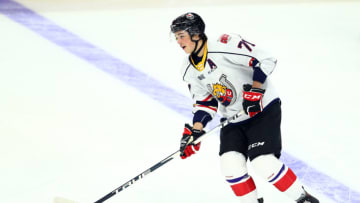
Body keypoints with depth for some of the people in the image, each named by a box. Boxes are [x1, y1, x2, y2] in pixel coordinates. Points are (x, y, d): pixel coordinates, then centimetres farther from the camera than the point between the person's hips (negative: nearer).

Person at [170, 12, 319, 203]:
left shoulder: (225, 46, -22)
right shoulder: (190, 71, 3)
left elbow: (265, 60, -21)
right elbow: (204, 101, 10)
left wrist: (255, 91, -25)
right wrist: (194, 131, -2)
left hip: (263, 108, -7)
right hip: (232, 119, 7)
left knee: (263, 163, -19)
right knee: (230, 164, -11)